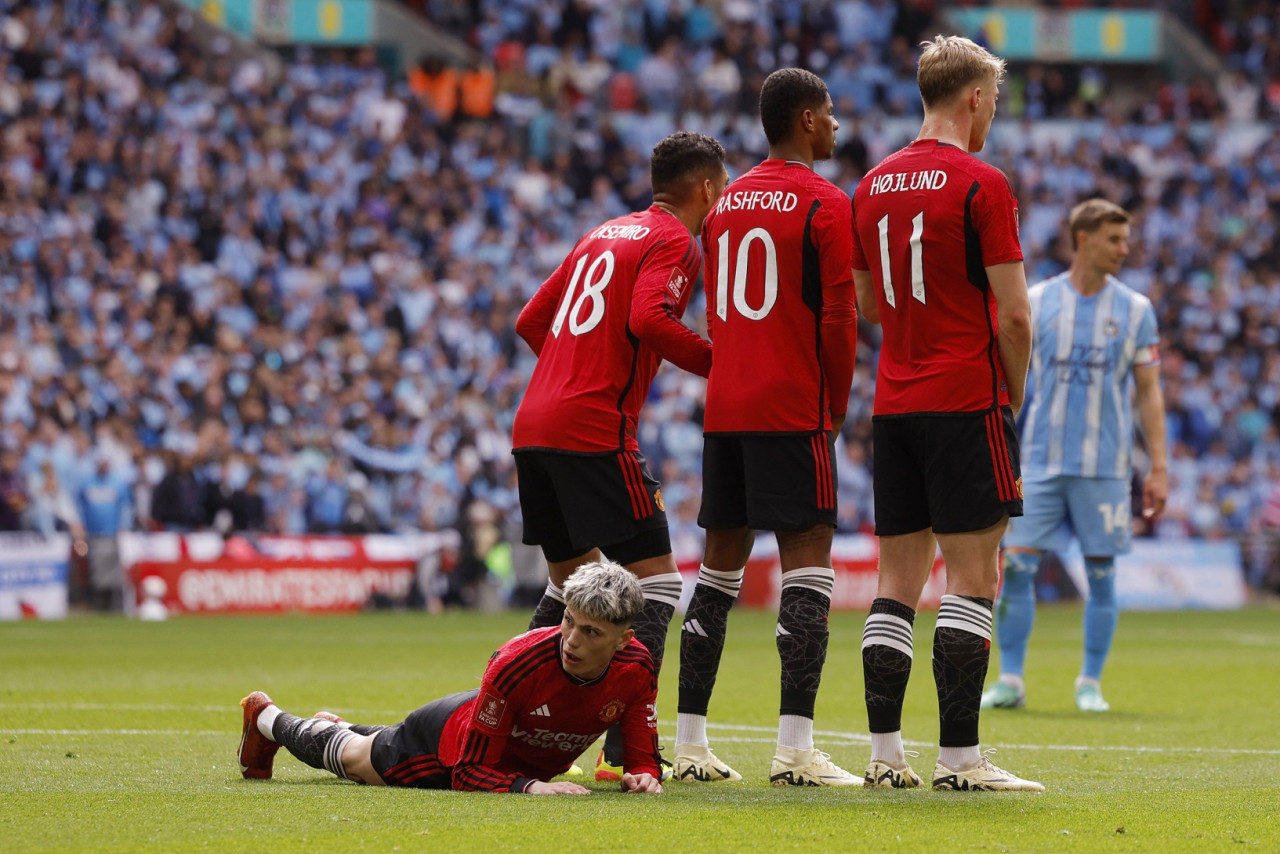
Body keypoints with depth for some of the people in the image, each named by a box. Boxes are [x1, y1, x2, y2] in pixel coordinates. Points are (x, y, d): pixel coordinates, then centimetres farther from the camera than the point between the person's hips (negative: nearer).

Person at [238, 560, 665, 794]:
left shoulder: (636, 669, -32)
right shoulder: (517, 663, -44)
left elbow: (643, 755, -21)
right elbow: (467, 773, -37)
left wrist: (642, 774, -43)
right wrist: (530, 786, -53)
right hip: (449, 736, -5)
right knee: (350, 758, 25)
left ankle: (335, 726, 69)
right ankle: (266, 718, 57)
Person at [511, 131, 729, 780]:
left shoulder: (604, 235, 22)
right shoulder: (674, 242, -3)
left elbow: (531, 322, 23)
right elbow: (649, 319, -21)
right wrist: (720, 365, -12)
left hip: (533, 426, 9)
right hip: (594, 432, -9)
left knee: (571, 581, 21)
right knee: (655, 584, -5)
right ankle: (622, 752, -13)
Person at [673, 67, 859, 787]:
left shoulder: (728, 203, 15)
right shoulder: (824, 204, -7)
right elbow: (838, 317, -11)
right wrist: (836, 404, 1)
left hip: (724, 406, 7)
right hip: (792, 412, -7)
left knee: (721, 566, 11)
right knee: (808, 565, -7)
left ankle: (690, 741, 11)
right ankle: (796, 748, -15)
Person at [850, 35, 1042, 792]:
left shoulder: (875, 186, 11)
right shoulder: (982, 184, -9)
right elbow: (1014, 315, -11)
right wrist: (1014, 393, 3)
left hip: (894, 405, 6)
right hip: (967, 402, -6)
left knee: (899, 582, 7)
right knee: (972, 579, -5)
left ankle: (886, 753, 5)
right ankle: (959, 756, -9)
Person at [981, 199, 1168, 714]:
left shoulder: (1135, 310, 4)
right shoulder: (1037, 301, 3)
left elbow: (1149, 392, 6)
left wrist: (1159, 468, 0)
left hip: (1105, 465, 0)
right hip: (1040, 462, 0)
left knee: (1100, 573, 1)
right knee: (1016, 567, -6)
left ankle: (1090, 684, 12)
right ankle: (1009, 681, 3)